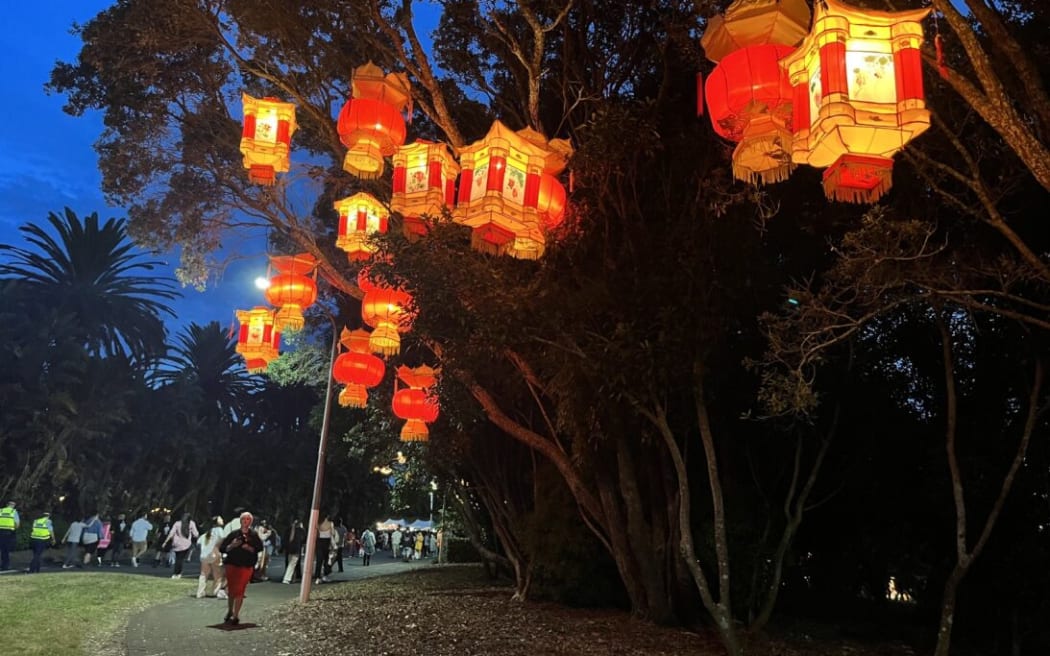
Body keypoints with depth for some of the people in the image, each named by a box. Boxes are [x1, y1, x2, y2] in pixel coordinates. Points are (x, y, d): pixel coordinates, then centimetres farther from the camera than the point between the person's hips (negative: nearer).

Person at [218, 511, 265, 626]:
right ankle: (230, 611, 31)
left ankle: (236, 615, 3)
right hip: (232, 565, 2)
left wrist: (249, 548, -21)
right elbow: (222, 549, 4)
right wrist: (231, 546, -12)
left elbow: (259, 548, -7)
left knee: (239, 591, -4)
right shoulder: (233, 534, 5)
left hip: (246, 566, -2)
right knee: (231, 590, 9)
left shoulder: (254, 536, 2)